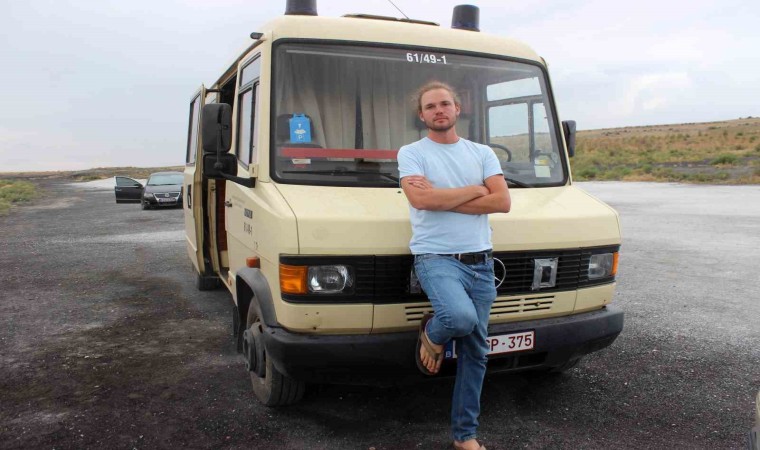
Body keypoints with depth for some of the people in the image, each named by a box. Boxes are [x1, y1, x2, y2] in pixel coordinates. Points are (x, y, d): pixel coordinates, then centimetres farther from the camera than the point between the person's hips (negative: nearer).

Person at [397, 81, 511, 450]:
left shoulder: (483, 154, 12)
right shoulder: (411, 153, 2)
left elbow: (503, 202, -3)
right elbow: (420, 199, -17)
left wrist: (442, 199, -10)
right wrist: (475, 190, -5)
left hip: (480, 263, 4)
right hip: (436, 258, -4)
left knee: (475, 353, 8)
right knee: (461, 317, -34)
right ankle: (431, 335, 4)